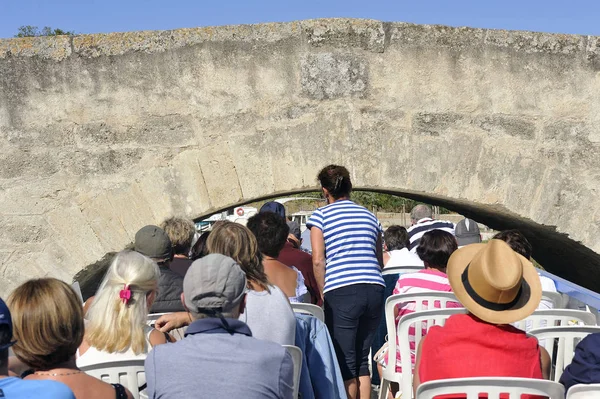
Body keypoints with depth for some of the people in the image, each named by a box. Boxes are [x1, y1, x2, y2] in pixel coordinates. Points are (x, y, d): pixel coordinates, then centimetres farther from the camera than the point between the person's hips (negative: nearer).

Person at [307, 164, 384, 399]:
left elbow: (318, 261, -4)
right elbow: (380, 261, 18)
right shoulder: (370, 216, 18)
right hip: (375, 290, 5)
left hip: (342, 292, -5)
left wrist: (324, 294, 5)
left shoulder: (320, 216, 4)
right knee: (362, 359, 15)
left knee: (345, 362, 3)